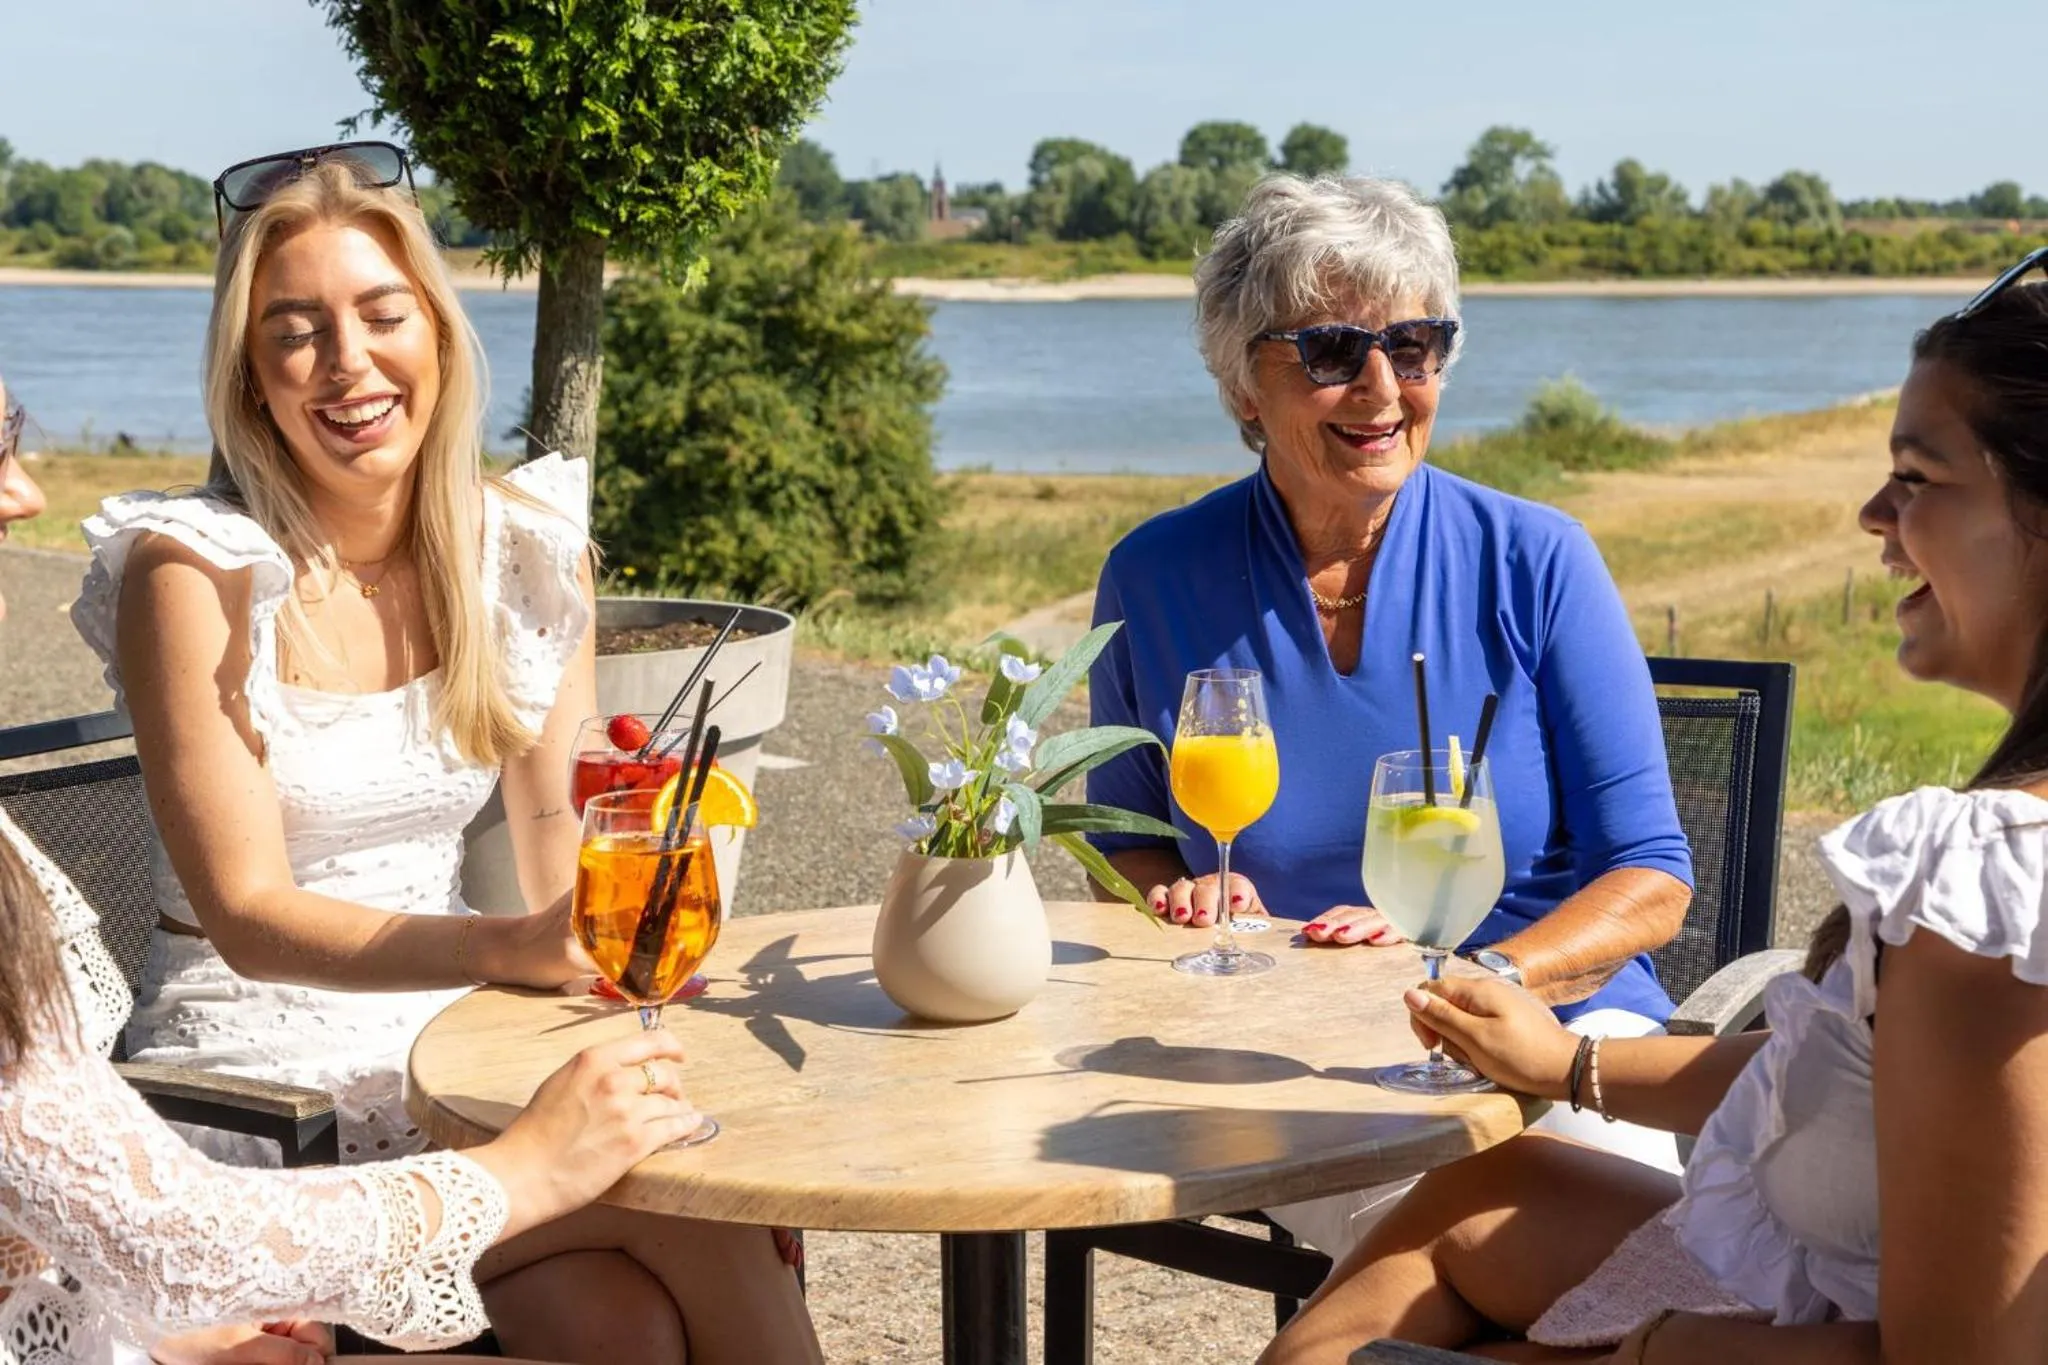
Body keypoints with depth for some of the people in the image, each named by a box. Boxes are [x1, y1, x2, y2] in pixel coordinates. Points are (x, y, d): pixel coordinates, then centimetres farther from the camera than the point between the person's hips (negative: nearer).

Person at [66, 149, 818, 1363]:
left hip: (462, 1028, 4)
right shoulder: (193, 570, -12)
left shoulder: (527, 543, 3)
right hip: (266, 1056, -4)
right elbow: (248, 915, -17)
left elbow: (559, 820, 4)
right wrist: (509, 947, -33)